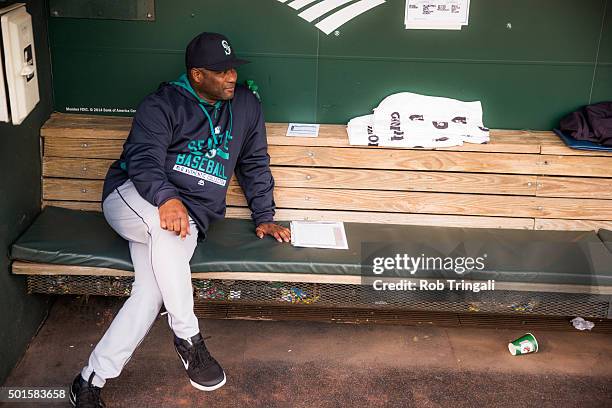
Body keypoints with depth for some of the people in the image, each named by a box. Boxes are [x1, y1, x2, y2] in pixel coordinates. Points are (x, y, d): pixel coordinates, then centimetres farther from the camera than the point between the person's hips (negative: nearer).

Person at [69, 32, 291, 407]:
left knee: (152, 292, -23)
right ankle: (188, 338, -25)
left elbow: (256, 164, 22)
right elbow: (143, 160, -16)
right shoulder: (162, 104, -2)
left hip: (190, 219, 3)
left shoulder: (246, 106, 12)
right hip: (133, 199, -3)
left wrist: (264, 217, 13)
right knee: (166, 227, -39)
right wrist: (167, 198, -36)